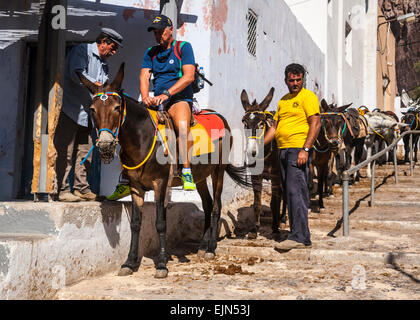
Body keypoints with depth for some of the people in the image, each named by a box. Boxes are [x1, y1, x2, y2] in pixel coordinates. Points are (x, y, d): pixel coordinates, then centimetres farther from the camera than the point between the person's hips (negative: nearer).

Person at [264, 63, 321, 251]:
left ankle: (298, 237, -15)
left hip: (299, 150, -8)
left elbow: (316, 123, -11)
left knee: (296, 192, -15)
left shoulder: (308, 97, -2)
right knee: (290, 194, 8)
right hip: (283, 151, 8)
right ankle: (302, 237, 13)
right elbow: (275, 126, 23)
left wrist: (305, 149, -20)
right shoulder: (283, 100, 22)